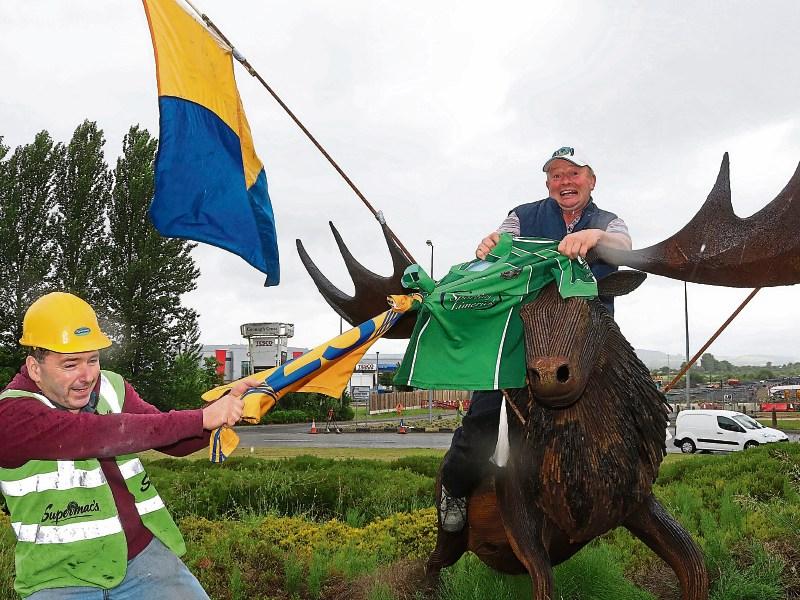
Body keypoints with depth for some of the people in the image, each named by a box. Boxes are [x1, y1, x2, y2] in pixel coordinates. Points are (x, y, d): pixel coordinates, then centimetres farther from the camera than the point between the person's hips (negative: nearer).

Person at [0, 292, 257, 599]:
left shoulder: (112, 387, 4)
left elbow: (175, 442, -2)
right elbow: (100, 434, -27)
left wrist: (224, 408, -21)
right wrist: (201, 418, -29)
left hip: (144, 552, 4)